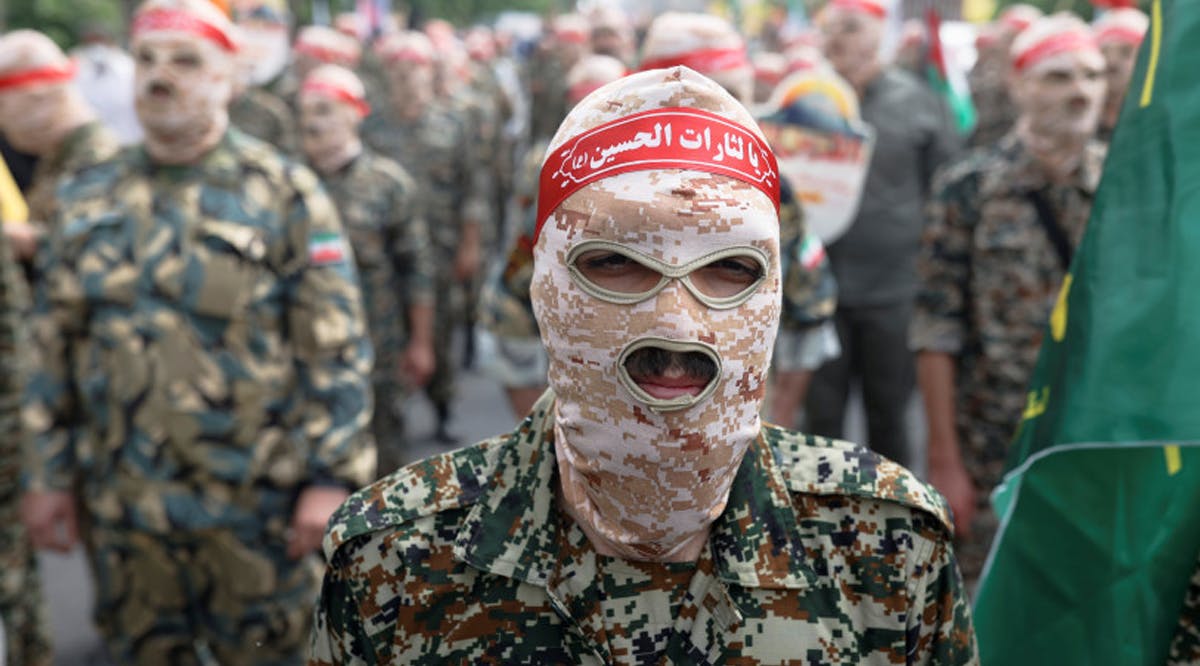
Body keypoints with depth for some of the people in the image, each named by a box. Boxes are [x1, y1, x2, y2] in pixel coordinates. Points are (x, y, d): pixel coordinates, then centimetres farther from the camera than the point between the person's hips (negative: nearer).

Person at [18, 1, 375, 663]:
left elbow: (338, 351, -9)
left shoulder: (284, 193, -6)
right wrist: (45, 472, 8)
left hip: (258, 506, -4)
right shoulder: (89, 199, 7)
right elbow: (54, 352, 11)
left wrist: (332, 478, -13)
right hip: (121, 507, 4)